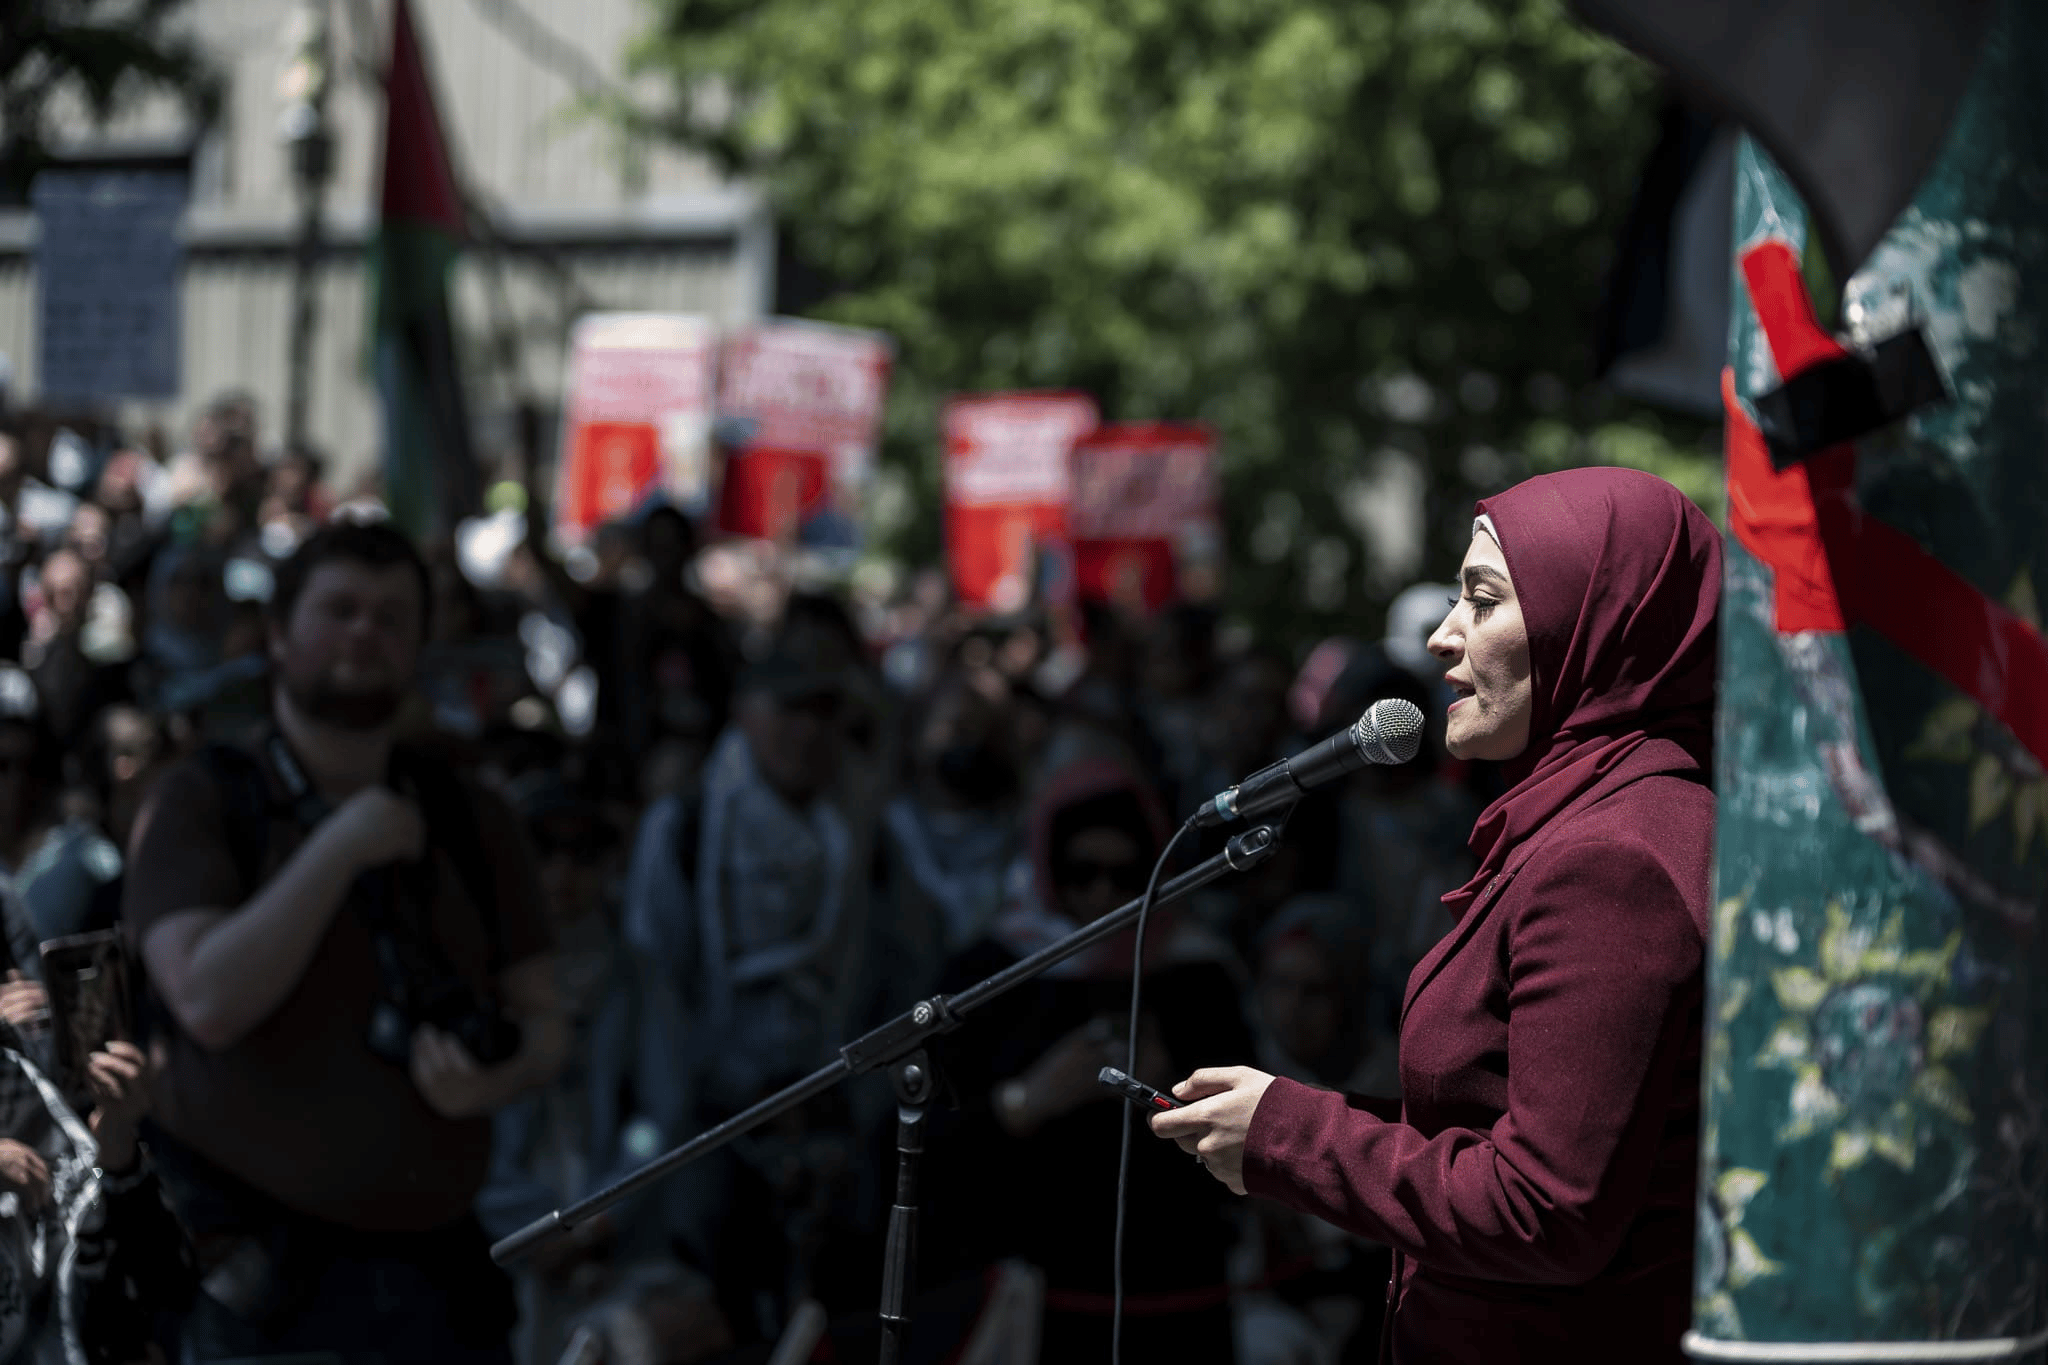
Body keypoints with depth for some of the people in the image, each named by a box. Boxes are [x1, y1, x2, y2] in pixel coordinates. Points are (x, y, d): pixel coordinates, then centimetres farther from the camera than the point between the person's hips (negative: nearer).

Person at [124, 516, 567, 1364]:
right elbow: (208, 1001, -15)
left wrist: (496, 1079, -10)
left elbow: (541, 1022, 12)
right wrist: (340, 850, -14)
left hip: (438, 1266, 4)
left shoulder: (471, 824, 13)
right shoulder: (200, 805, 0)